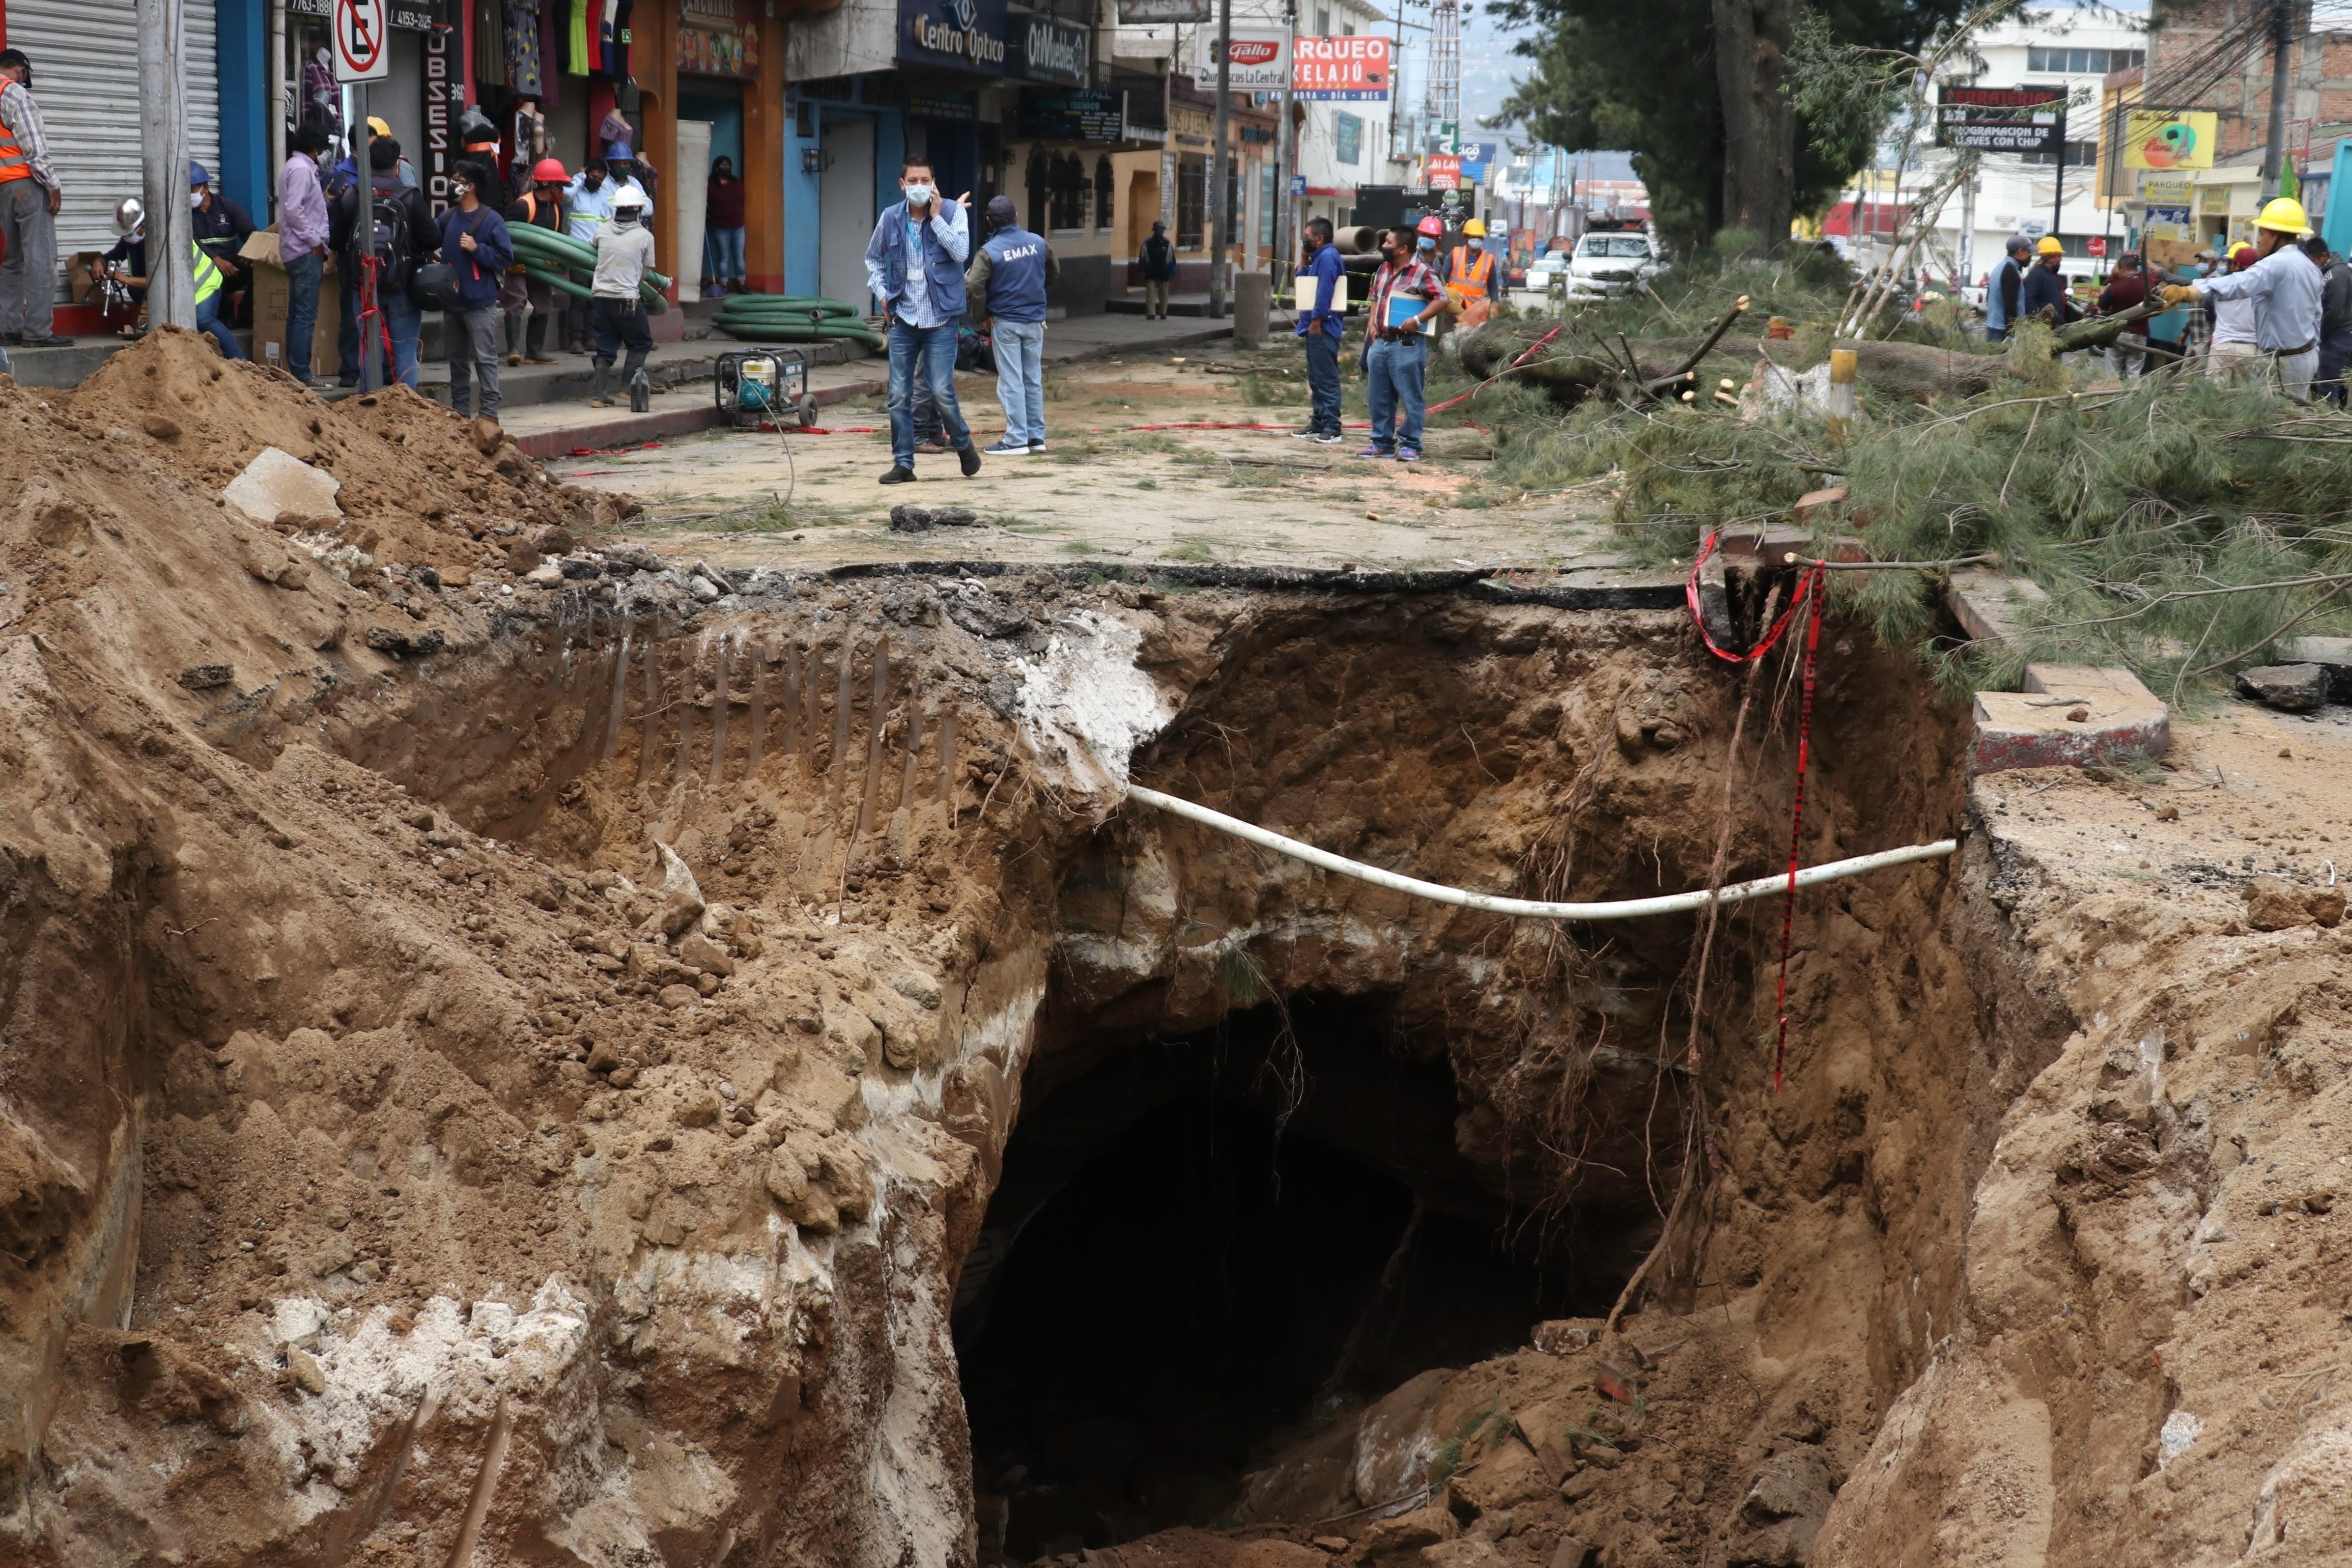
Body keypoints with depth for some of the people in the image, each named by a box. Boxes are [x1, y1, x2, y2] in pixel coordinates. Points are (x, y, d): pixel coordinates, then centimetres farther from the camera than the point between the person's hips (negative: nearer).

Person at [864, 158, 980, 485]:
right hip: (902, 319, 3)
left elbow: (961, 252, -18)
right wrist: (881, 292, 8)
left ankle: (964, 446, 19)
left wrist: (936, 217, -16)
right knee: (899, 396, 3)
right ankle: (903, 463, 12)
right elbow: (873, 257, 20)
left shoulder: (951, 211, -4)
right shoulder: (891, 217, 4)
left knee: (942, 392, -7)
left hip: (940, 319, -3)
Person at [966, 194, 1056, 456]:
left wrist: (985, 309, -2)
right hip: (1035, 320, 4)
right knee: (1034, 380, 11)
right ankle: (1037, 437, 13)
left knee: (1011, 382, 0)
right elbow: (1055, 275, 14)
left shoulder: (988, 252, -13)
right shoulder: (1038, 243, 1)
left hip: (1006, 322, -4)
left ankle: (1017, 440, -2)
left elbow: (974, 286, -20)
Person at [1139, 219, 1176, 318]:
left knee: (1163, 294, 9)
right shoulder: (1148, 243, 0)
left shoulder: (1167, 244, 0)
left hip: (1164, 274, 1)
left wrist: (1172, 273, -3)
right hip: (1150, 274, -1)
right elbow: (1142, 258, 2)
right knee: (1150, 293, -7)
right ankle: (1151, 313, -6)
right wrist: (1143, 271, -4)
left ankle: (1163, 313, 20)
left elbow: (1172, 260, 1)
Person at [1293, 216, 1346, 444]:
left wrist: (1316, 320, -21)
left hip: (1323, 329, -11)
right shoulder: (1319, 257, 18)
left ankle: (1332, 429, -8)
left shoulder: (1328, 257, -14)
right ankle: (1318, 425, 23)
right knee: (1316, 380, 16)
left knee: (1327, 380, -9)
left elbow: (1325, 291, -21)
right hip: (1316, 329, 11)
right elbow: (1303, 283, 23)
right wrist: (1304, 261, 13)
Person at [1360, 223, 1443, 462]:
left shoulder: (1421, 272, -9)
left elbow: (1441, 299, -11)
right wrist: (1372, 323, 12)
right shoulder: (1384, 269, 15)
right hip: (1381, 342, 8)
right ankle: (1382, 443, 19)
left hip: (1407, 344, -8)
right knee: (1379, 397, 11)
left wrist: (1417, 319, -19)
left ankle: (1410, 445, 2)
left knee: (1410, 397, -3)